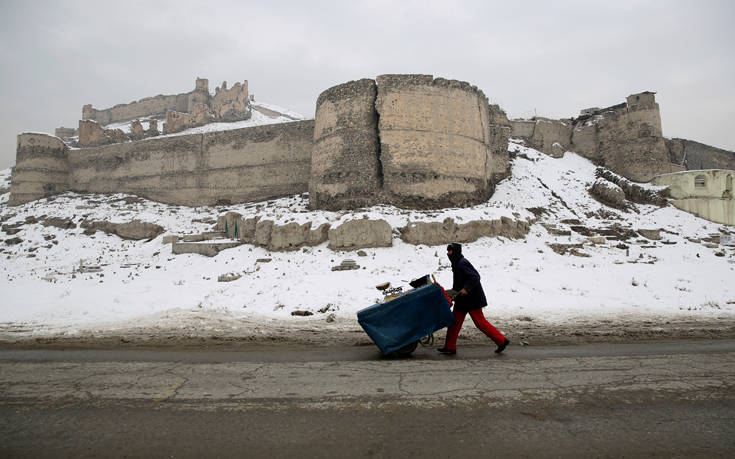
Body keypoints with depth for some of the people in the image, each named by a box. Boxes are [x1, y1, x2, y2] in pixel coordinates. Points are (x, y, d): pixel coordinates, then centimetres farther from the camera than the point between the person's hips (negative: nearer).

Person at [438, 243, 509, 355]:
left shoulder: (463, 263, -16)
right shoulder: (457, 264, 15)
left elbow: (475, 277, -25)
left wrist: (466, 289, -28)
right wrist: (453, 292, 17)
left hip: (472, 299, -10)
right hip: (462, 300, 10)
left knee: (480, 322, -4)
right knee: (455, 322, 9)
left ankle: (502, 340, 9)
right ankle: (450, 347, 14)